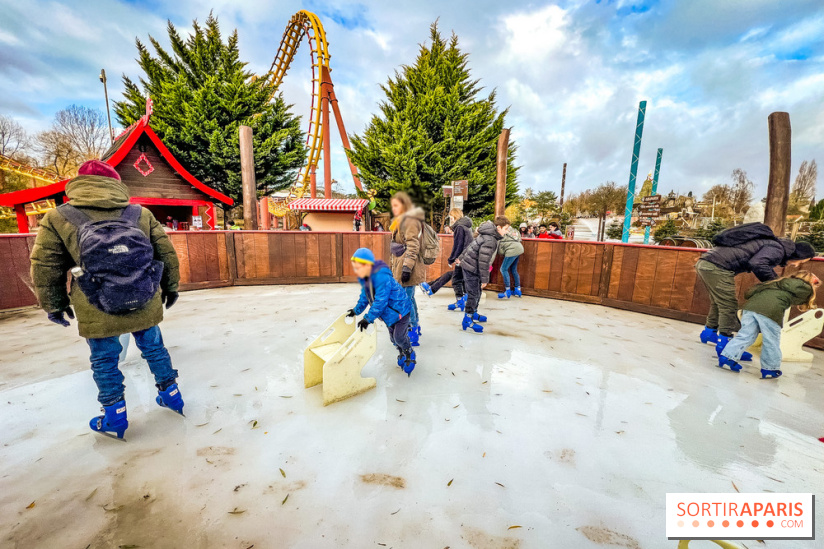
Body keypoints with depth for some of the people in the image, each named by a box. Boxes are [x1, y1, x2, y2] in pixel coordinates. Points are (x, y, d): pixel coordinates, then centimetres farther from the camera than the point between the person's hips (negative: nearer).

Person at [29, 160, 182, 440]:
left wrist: (54, 305, 15)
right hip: (145, 305, 1)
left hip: (98, 312, -1)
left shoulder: (57, 219, -2)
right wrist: (170, 288, 14)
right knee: (154, 349, 18)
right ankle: (171, 395, 32)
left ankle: (115, 418, 26)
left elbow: (44, 267, 3)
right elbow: (167, 254, 2)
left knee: (104, 361, 15)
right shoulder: (142, 214, -1)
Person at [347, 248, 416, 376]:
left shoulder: (382, 276, -36)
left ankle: (410, 355, 25)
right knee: (393, 336, 17)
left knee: (399, 337, -4)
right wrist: (357, 310, 7)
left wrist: (368, 318, -29)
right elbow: (364, 296, 10)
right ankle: (402, 354, 43)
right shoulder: (363, 277, -7)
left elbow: (380, 301, -34)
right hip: (388, 311, 8)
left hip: (400, 308, -8)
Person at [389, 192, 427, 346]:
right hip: (401, 265, 10)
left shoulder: (410, 221, -13)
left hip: (408, 266, -10)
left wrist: (407, 268, -24)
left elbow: (413, 247, -20)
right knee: (409, 298, 18)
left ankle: (413, 335, 4)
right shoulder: (401, 221, 19)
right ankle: (415, 327, 32)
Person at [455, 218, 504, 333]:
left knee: (477, 293, 19)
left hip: (469, 266, 10)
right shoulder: (490, 241, -25)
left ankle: (473, 314, 34)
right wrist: (485, 279, -19)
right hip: (471, 269, -10)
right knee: (473, 294, -4)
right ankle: (467, 321, 6)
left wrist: (461, 258, 26)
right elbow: (484, 261, -26)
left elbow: (471, 246, 17)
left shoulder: (487, 235, 7)